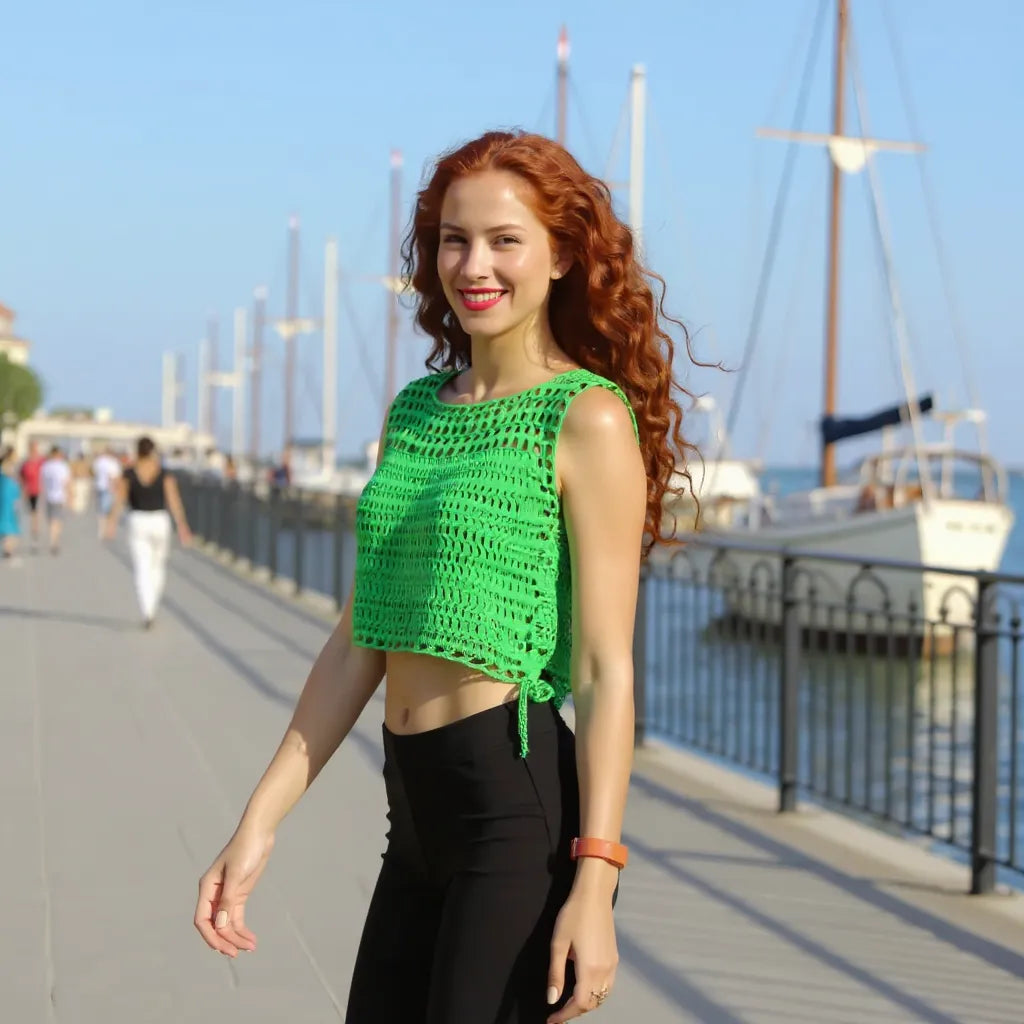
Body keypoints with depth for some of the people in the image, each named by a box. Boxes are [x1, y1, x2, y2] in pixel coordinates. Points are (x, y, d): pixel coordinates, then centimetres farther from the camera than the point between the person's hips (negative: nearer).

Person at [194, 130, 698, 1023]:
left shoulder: (589, 421, -7)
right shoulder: (415, 412, 13)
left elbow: (606, 672, -11)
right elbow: (358, 644, 13)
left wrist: (596, 882, -17)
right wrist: (259, 825, 10)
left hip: (524, 808, -7)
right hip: (418, 816, 7)